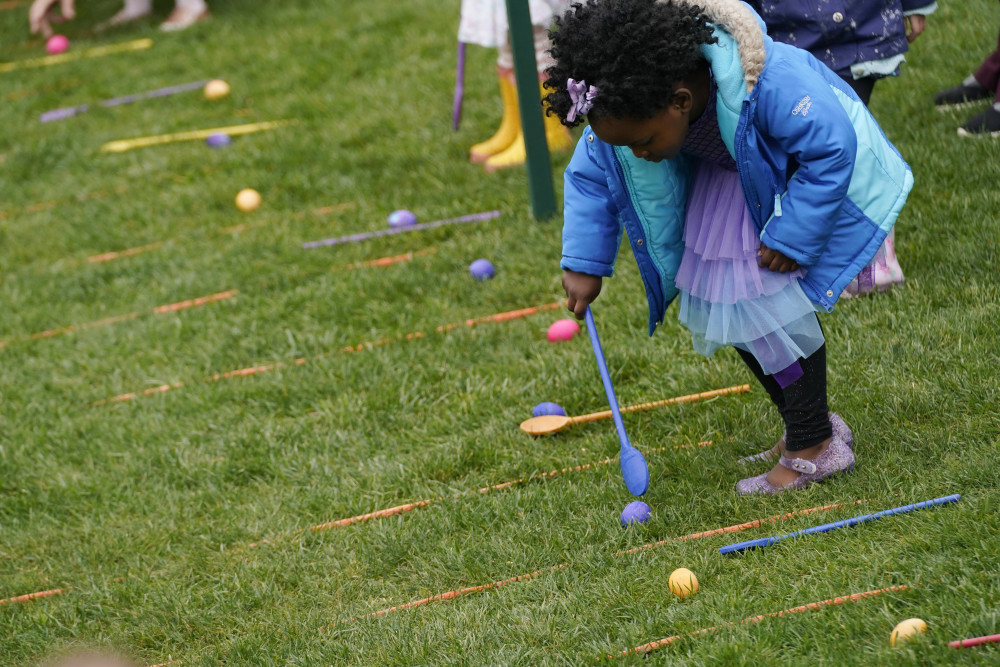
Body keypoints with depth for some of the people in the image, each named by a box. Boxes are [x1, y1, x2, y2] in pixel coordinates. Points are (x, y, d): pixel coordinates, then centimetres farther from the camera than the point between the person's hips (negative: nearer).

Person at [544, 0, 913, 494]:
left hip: (807, 174, -7)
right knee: (720, 308, 2)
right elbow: (590, 176, -7)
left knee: (773, 303, -16)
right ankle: (807, 424, 16)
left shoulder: (768, 84, -42)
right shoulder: (626, 107, -23)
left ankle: (814, 446, -4)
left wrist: (791, 237, -30)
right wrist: (583, 263, -13)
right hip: (722, 181, 7)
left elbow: (833, 148, -31)